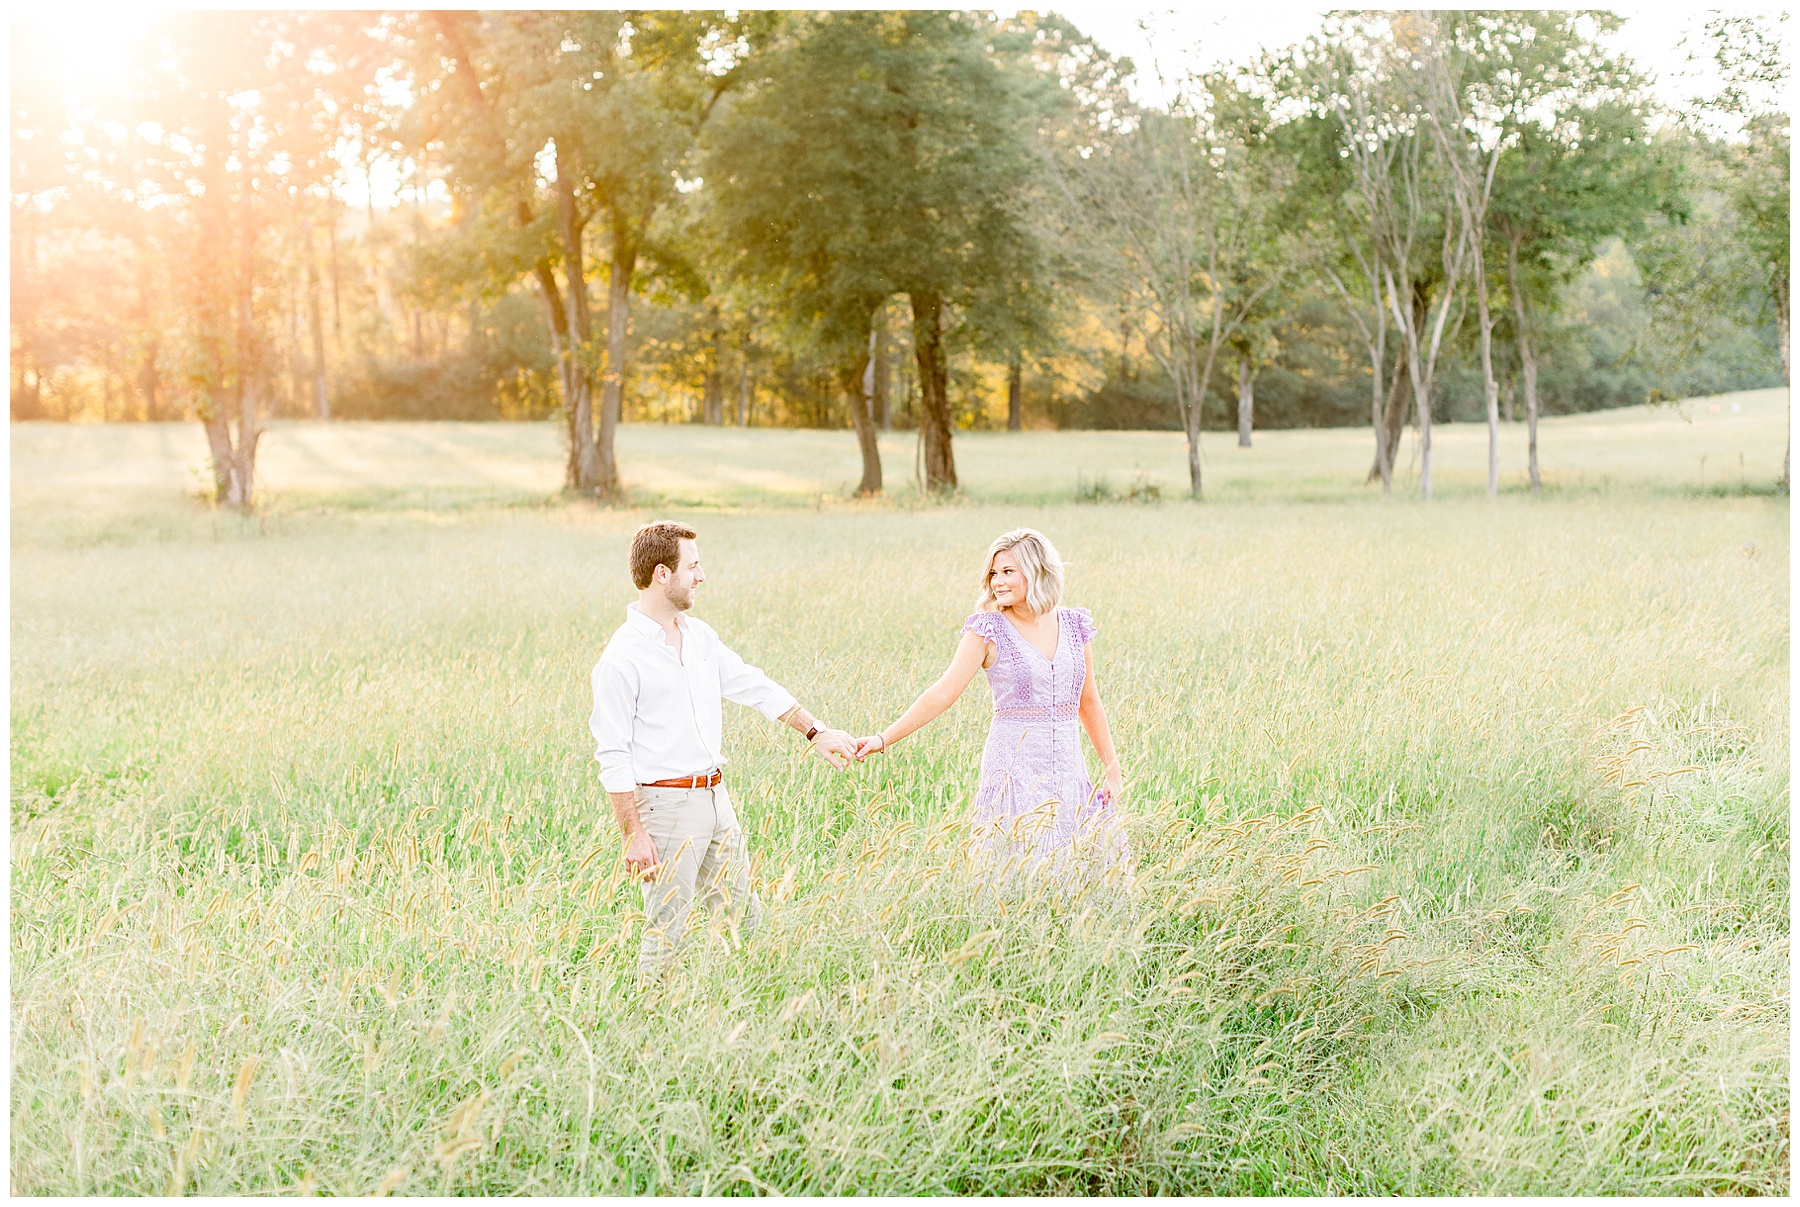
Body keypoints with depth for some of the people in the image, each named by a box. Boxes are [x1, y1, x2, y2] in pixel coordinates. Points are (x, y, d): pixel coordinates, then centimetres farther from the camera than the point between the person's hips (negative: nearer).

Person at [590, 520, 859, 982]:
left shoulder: (700, 636, 9)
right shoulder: (622, 658, -14)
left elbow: (753, 686, 17)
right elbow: (612, 755, -15)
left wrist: (816, 732, 15)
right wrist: (634, 834, -17)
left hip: (716, 797, 8)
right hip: (666, 802, -8)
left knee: (744, 918, 14)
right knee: (666, 931, 0)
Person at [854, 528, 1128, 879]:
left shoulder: (1075, 625, 6)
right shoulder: (989, 630, -4)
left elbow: (1089, 703, 15)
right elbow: (943, 693, -10)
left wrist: (1112, 770, 13)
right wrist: (883, 739, -18)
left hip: (1068, 769, 4)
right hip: (1014, 769, -4)